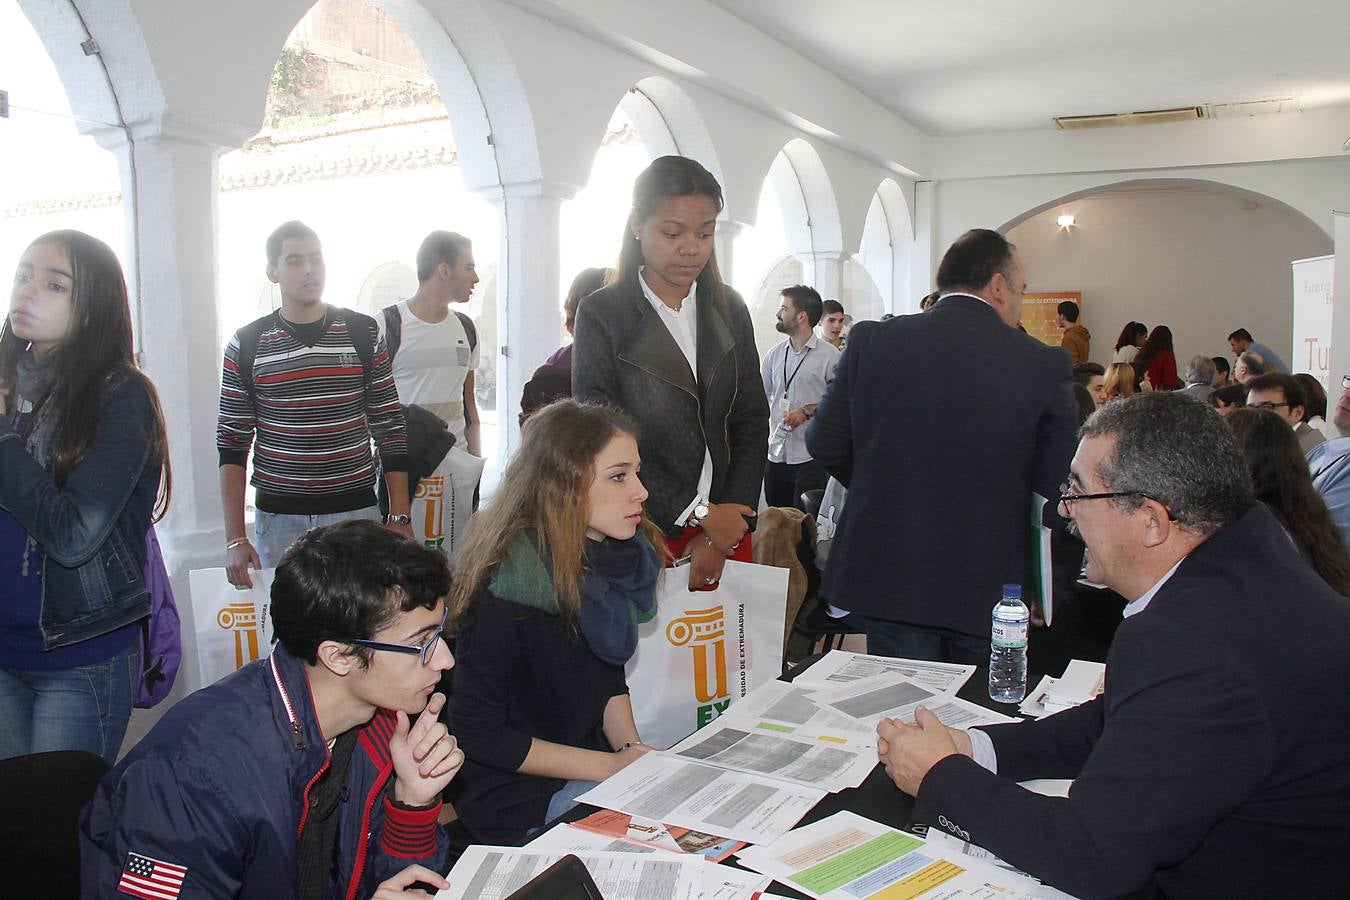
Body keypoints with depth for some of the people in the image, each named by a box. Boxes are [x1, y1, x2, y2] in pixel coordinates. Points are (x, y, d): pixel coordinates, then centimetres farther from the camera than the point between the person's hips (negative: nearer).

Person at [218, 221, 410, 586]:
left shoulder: (364, 334, 2)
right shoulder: (246, 345, 2)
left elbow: (390, 429, 3)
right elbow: (232, 445, 4)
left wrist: (400, 518, -2)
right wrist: (235, 538, -3)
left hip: (357, 513, 0)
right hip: (278, 519, 0)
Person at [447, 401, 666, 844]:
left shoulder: (608, 558, -3)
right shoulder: (505, 592, -26)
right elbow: (479, 735, -18)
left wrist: (633, 749, -6)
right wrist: (610, 767, -18)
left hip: (591, 755, 7)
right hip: (513, 795, -7)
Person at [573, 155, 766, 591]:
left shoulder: (729, 310, 7)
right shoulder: (602, 314, -5)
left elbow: (752, 423, 5)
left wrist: (720, 538, -5)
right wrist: (698, 515, -10)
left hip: (726, 527, 4)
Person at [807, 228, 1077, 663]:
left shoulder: (871, 340, -5)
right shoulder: (1044, 364, -8)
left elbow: (825, 442, 0)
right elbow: (1057, 480, -5)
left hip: (888, 573, 1)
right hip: (989, 582, -1)